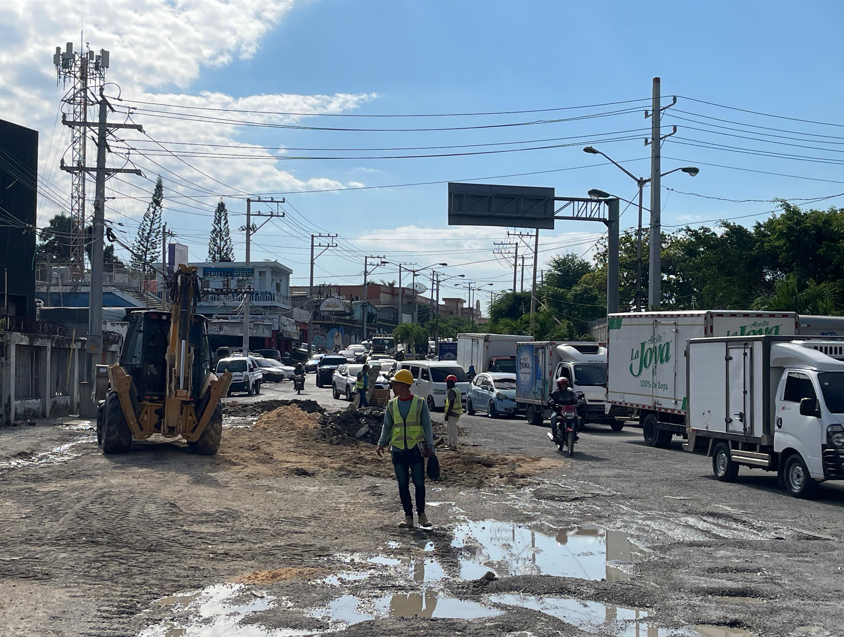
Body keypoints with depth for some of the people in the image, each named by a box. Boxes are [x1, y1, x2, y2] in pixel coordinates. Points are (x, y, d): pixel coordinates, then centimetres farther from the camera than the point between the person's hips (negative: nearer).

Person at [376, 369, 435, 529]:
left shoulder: (420, 403, 0)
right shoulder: (392, 405, 8)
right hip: (398, 450, 3)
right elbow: (387, 426, 11)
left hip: (416, 450, -3)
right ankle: (408, 516, 11)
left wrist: (430, 446, -5)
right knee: (403, 484, 4)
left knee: (419, 483, -2)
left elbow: (427, 425, 1)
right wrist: (381, 443, -2)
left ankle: (421, 514, 13)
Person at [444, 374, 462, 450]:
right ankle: (450, 443, 25)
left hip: (452, 413, -10)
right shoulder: (458, 390, 15)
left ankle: (454, 446, -2)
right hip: (457, 412, 10)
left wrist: (447, 414, -19)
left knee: (453, 429, -5)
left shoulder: (451, 391, -16)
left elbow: (451, 404, -21)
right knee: (448, 428, 21)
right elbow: (461, 401, 19)